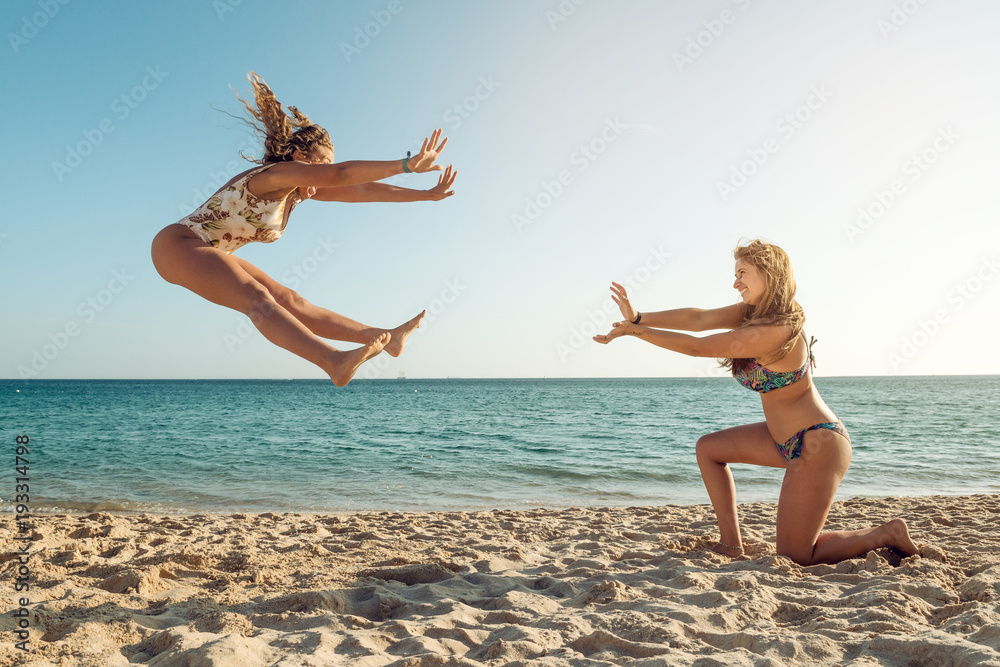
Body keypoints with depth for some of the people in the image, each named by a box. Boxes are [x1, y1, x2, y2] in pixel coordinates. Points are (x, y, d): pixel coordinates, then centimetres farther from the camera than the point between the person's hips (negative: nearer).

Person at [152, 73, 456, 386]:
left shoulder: (304, 188, 7)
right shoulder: (279, 173, -20)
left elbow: (364, 190, 5)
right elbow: (342, 173, -36)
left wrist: (427, 195, 4)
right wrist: (407, 165, -41)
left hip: (207, 255, 9)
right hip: (177, 246, -9)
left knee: (290, 302, 1)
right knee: (258, 300, -30)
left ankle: (385, 337, -3)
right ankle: (335, 362, -50)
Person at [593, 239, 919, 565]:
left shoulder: (774, 331, -26)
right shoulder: (754, 311, 1)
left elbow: (697, 347, -21)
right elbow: (699, 318, -7)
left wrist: (635, 330, -14)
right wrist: (639, 318, -15)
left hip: (818, 446, -9)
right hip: (786, 438, 10)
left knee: (793, 557, -2)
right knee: (708, 448, 11)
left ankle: (888, 534, 14)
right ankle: (731, 546, 15)